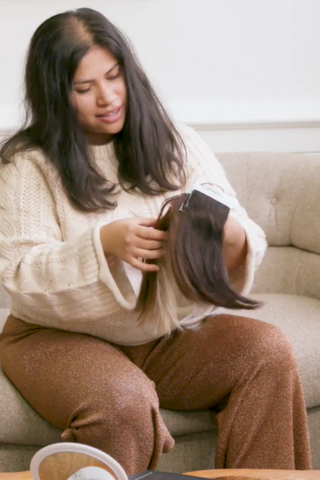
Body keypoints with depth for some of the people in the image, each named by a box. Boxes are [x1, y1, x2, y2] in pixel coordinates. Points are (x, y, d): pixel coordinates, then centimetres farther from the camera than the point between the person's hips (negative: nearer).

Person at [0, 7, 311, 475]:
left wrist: (233, 241, -25)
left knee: (268, 349, -21)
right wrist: (104, 244, -31)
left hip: (171, 330, 4)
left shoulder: (178, 145, 5)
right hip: (63, 337, -3)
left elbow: (249, 239, 1)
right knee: (122, 400, -34)